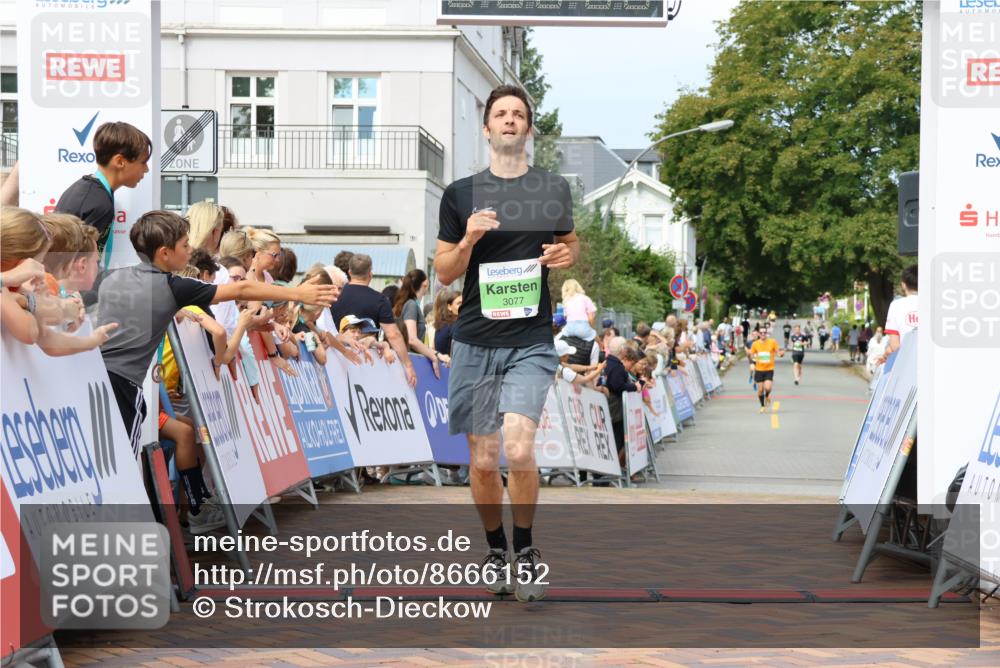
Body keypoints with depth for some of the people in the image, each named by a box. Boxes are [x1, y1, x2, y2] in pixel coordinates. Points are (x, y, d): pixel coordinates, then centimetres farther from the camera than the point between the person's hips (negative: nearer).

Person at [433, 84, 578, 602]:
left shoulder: (554, 189, 8)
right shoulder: (461, 194, 5)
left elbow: (571, 245, 22)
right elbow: (444, 273, 8)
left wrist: (566, 254, -2)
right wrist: (469, 240, -12)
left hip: (531, 341, -1)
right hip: (475, 341, 1)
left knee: (519, 450, -18)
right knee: (482, 460, 5)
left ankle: (525, 550, 4)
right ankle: (495, 549, 27)